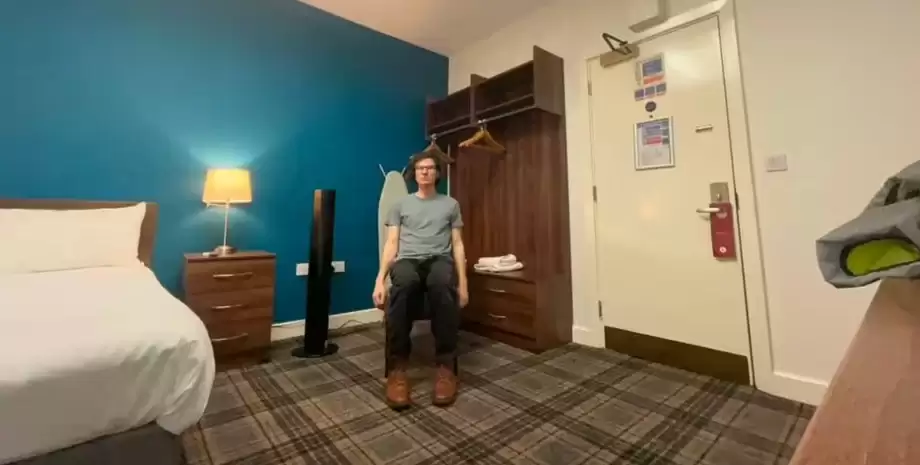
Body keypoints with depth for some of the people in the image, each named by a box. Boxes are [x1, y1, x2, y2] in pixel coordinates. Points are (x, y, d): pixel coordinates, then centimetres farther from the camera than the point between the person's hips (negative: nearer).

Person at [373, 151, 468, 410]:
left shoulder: (450, 204, 21)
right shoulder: (401, 205, 21)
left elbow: (457, 245, 14)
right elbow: (391, 244, 11)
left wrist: (463, 283, 2)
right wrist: (380, 279, -4)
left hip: (440, 259, 0)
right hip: (407, 260, 1)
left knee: (442, 285, -40)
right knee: (402, 285, -40)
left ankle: (445, 366, -28)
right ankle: (398, 367, -28)